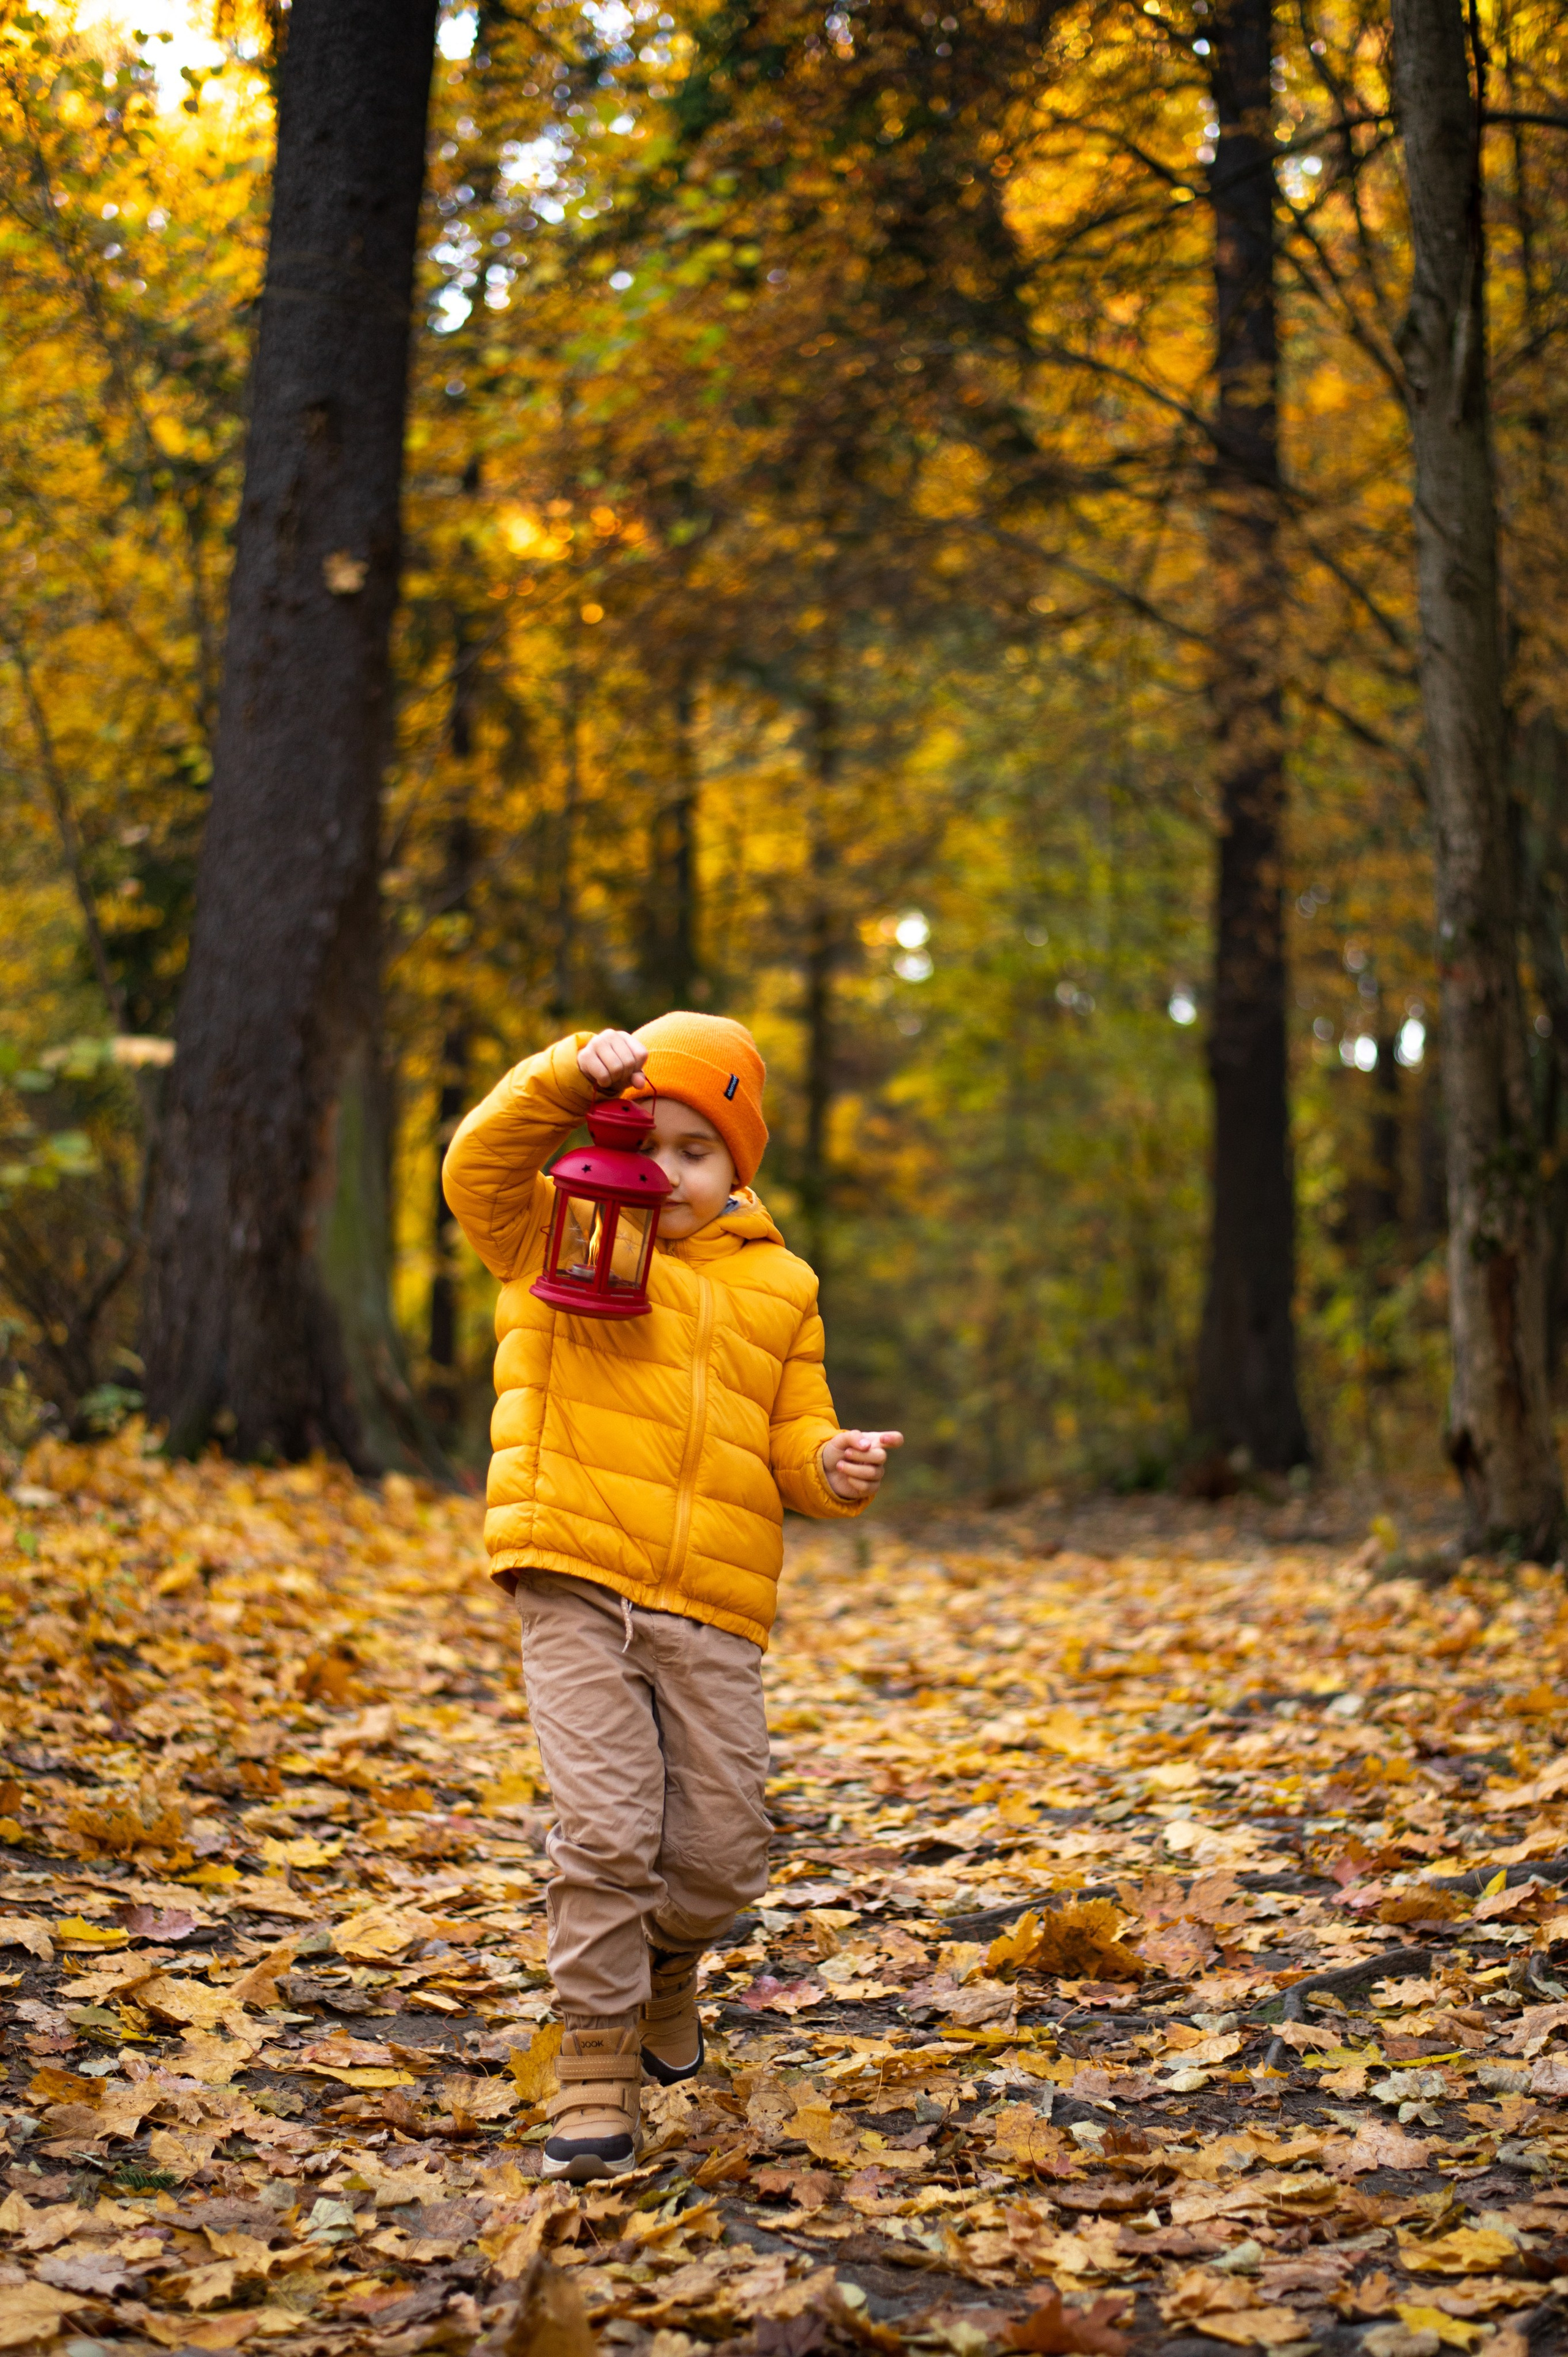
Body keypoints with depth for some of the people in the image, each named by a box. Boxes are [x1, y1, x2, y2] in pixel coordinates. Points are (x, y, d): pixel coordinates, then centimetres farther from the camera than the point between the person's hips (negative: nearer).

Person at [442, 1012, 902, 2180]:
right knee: (605, 1830, -11)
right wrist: (572, 1075, -21)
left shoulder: (777, 1286, 15)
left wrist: (832, 1465, -6)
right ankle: (599, 2058, 7)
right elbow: (479, 1166, -10)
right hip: (578, 1587, -2)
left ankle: (667, 1963, 39)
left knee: (723, 1851, 5)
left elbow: (792, 1433, 16)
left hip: (716, 1612, 3)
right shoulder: (558, 1237, 9)